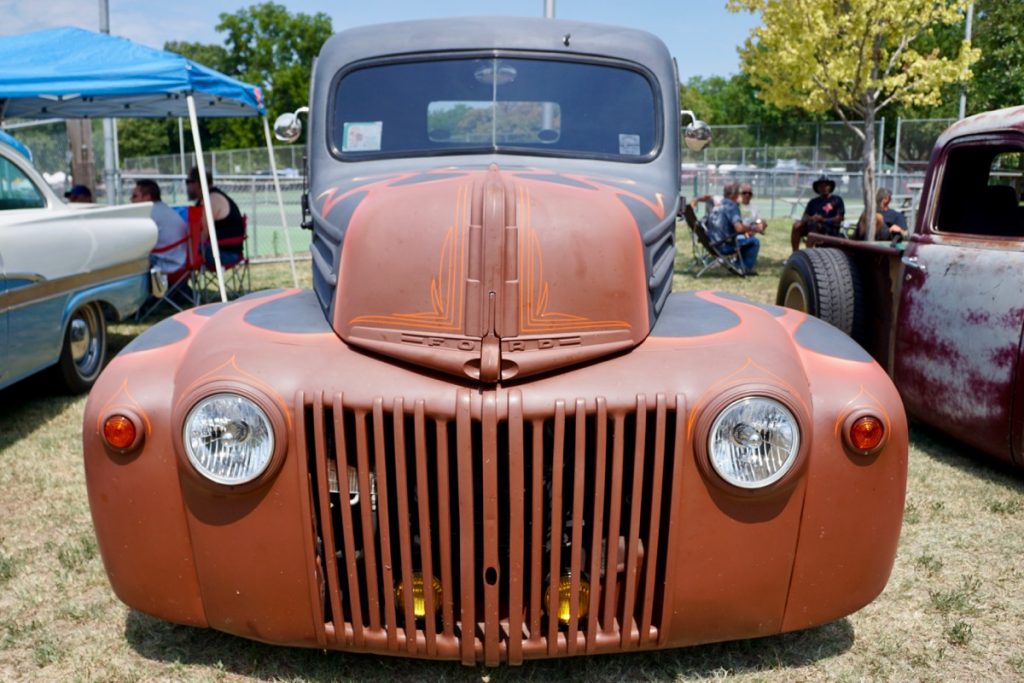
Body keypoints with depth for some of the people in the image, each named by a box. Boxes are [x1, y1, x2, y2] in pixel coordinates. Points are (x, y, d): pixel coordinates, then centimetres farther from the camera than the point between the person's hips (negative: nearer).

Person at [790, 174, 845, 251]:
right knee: (797, 225, -25)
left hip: (831, 229, -4)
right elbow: (805, 217, 12)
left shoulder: (837, 199, 11)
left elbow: (839, 218, 2)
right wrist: (811, 218, -12)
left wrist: (823, 220, -12)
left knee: (813, 224, -37)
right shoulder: (813, 202, 23)